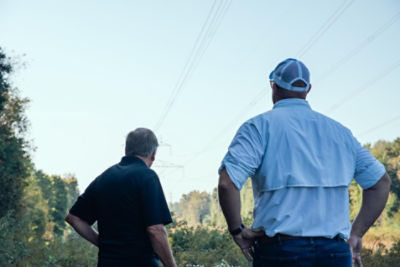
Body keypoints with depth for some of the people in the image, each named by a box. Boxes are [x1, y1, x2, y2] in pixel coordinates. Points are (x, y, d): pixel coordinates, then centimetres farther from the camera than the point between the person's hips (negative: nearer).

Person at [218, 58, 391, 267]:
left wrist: (237, 231, -1)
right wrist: (356, 233, 15)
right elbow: (381, 181, 17)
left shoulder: (260, 126, -1)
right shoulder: (339, 131, 14)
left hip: (280, 250, -3)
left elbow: (227, 182, -15)